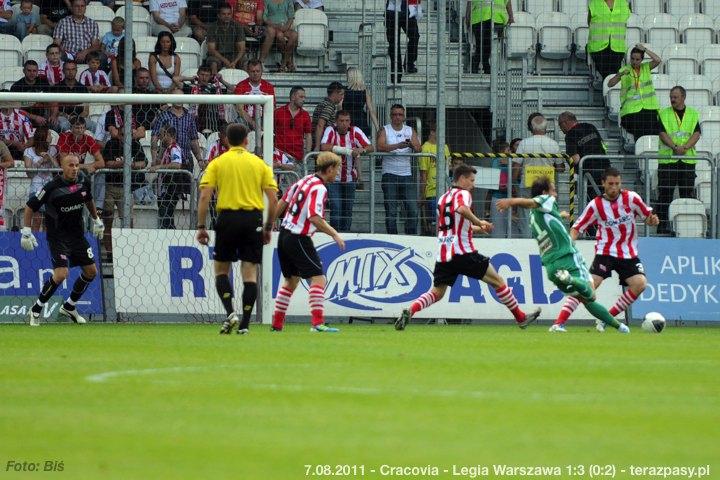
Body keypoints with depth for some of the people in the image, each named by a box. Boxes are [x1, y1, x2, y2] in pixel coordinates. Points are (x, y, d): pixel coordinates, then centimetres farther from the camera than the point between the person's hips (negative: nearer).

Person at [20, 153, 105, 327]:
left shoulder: (83, 181, -4)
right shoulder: (52, 187, -21)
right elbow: (30, 206, -12)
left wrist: (96, 220, 25)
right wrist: (26, 232, -16)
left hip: (77, 234, 7)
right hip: (57, 236, -7)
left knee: (91, 272, 9)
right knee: (61, 274, -21)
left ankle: (69, 307, 28)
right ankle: (36, 310, -5)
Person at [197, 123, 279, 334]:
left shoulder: (217, 163, 5)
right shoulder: (260, 164, 9)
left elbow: (204, 196, -4)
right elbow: (273, 199, 4)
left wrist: (201, 227, -1)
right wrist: (268, 228, 12)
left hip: (227, 218, -1)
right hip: (253, 219, 1)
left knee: (221, 270, 11)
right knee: (250, 272, 4)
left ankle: (230, 313, -9)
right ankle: (245, 324, -1)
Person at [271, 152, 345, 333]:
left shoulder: (304, 181, 10)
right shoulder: (319, 188, -16)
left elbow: (282, 204, 16)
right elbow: (314, 217, -25)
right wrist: (334, 234, -19)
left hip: (285, 235, 9)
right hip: (299, 239, -9)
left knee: (290, 280, 19)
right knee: (318, 278, -11)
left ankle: (277, 323, 22)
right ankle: (318, 323, -21)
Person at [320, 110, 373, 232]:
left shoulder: (355, 131, -2)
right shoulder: (331, 131, -9)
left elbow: (370, 147, -7)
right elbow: (324, 147, -26)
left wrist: (362, 150, -31)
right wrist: (346, 150, -28)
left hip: (350, 178, 3)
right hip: (334, 178, -3)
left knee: (348, 210, 8)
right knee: (336, 209, -12)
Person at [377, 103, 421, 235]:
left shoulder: (410, 131, 12)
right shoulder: (385, 130, 3)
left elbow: (418, 149, 1)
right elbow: (380, 147, -14)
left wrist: (412, 145, -23)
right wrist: (398, 146, -28)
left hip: (406, 174, 3)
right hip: (390, 174, -3)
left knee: (413, 209, -4)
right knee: (391, 211, -3)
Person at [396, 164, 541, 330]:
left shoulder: (443, 198, 22)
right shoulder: (463, 194, -4)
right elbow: (462, 209, -28)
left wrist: (475, 228, 31)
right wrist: (479, 223, -17)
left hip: (443, 254, 7)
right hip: (463, 252, -7)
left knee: (436, 293, 10)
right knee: (497, 281, 5)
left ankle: (409, 311, -16)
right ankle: (521, 318, 9)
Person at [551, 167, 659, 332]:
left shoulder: (631, 198, -3)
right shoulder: (595, 205, -6)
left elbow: (648, 216, 8)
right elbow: (577, 227, -3)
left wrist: (652, 219, -16)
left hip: (628, 254, 3)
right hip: (605, 252, -3)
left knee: (640, 283, -19)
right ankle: (559, 323, -23)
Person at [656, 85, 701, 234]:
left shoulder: (693, 114, 10)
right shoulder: (664, 114, 6)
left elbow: (696, 134, 0)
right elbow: (663, 133, -5)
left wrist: (685, 147, -17)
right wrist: (675, 147, -20)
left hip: (688, 160, 1)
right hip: (667, 159, -1)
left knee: (688, 194, 3)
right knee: (665, 193, -3)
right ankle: (663, 225, 0)